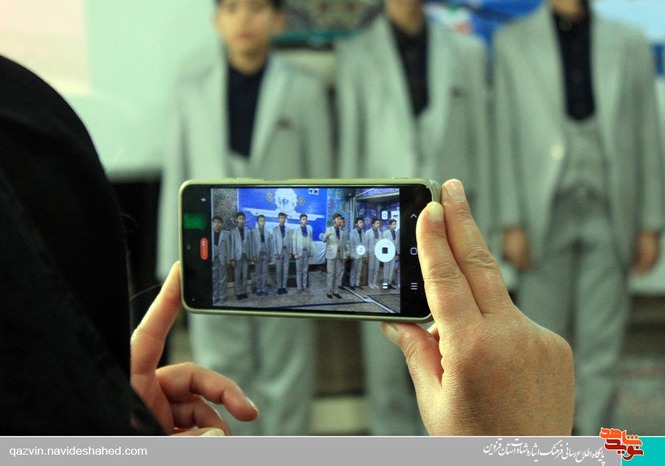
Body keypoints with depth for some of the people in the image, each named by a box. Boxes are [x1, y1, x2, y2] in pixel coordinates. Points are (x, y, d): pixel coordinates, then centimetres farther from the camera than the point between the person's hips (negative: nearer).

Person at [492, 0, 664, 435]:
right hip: (545, 215, -1)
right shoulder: (513, 42, 6)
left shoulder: (630, 44, 9)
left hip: (609, 217, 1)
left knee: (602, 350, 3)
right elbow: (506, 137, 2)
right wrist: (512, 224, -5)